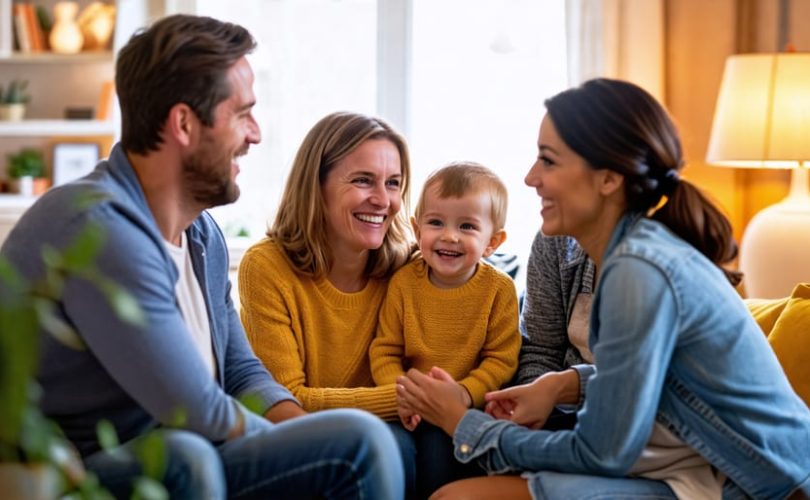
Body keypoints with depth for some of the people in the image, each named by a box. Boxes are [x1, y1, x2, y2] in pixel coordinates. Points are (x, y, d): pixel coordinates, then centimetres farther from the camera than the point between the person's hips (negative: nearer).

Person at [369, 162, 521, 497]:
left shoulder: (499, 289, -3)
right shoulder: (404, 282, 2)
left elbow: (501, 359, -4)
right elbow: (384, 350, 3)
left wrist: (464, 393, -20)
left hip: (471, 407, -1)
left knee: (436, 441, -27)